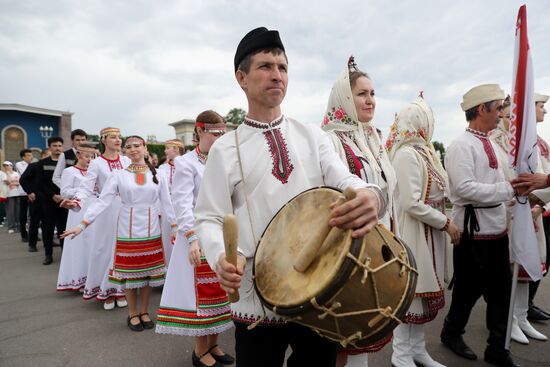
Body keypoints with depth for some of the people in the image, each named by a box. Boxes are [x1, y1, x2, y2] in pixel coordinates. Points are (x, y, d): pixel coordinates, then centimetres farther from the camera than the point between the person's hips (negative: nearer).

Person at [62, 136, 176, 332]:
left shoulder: (157, 176, 3)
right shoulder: (118, 175, -2)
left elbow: (167, 203, 4)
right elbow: (102, 201, -7)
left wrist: (175, 226, -1)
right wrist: (83, 224, -15)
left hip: (151, 231, 2)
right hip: (128, 231, -1)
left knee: (148, 271, 9)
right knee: (129, 272, 6)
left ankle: (144, 312, 27)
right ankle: (133, 314, 25)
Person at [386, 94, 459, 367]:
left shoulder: (423, 151, 12)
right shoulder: (406, 154, -17)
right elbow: (412, 204, -22)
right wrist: (446, 223, -13)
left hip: (431, 231, 9)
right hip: (414, 232, -9)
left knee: (425, 290, 16)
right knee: (410, 291, 2)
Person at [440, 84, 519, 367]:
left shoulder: (488, 144, 13)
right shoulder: (462, 145, -15)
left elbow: (494, 186, 18)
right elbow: (465, 188, -24)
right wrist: (510, 189, -21)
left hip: (497, 230, 8)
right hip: (473, 232, -8)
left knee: (501, 290, 13)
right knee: (469, 290, 7)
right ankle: (451, 333, 32)